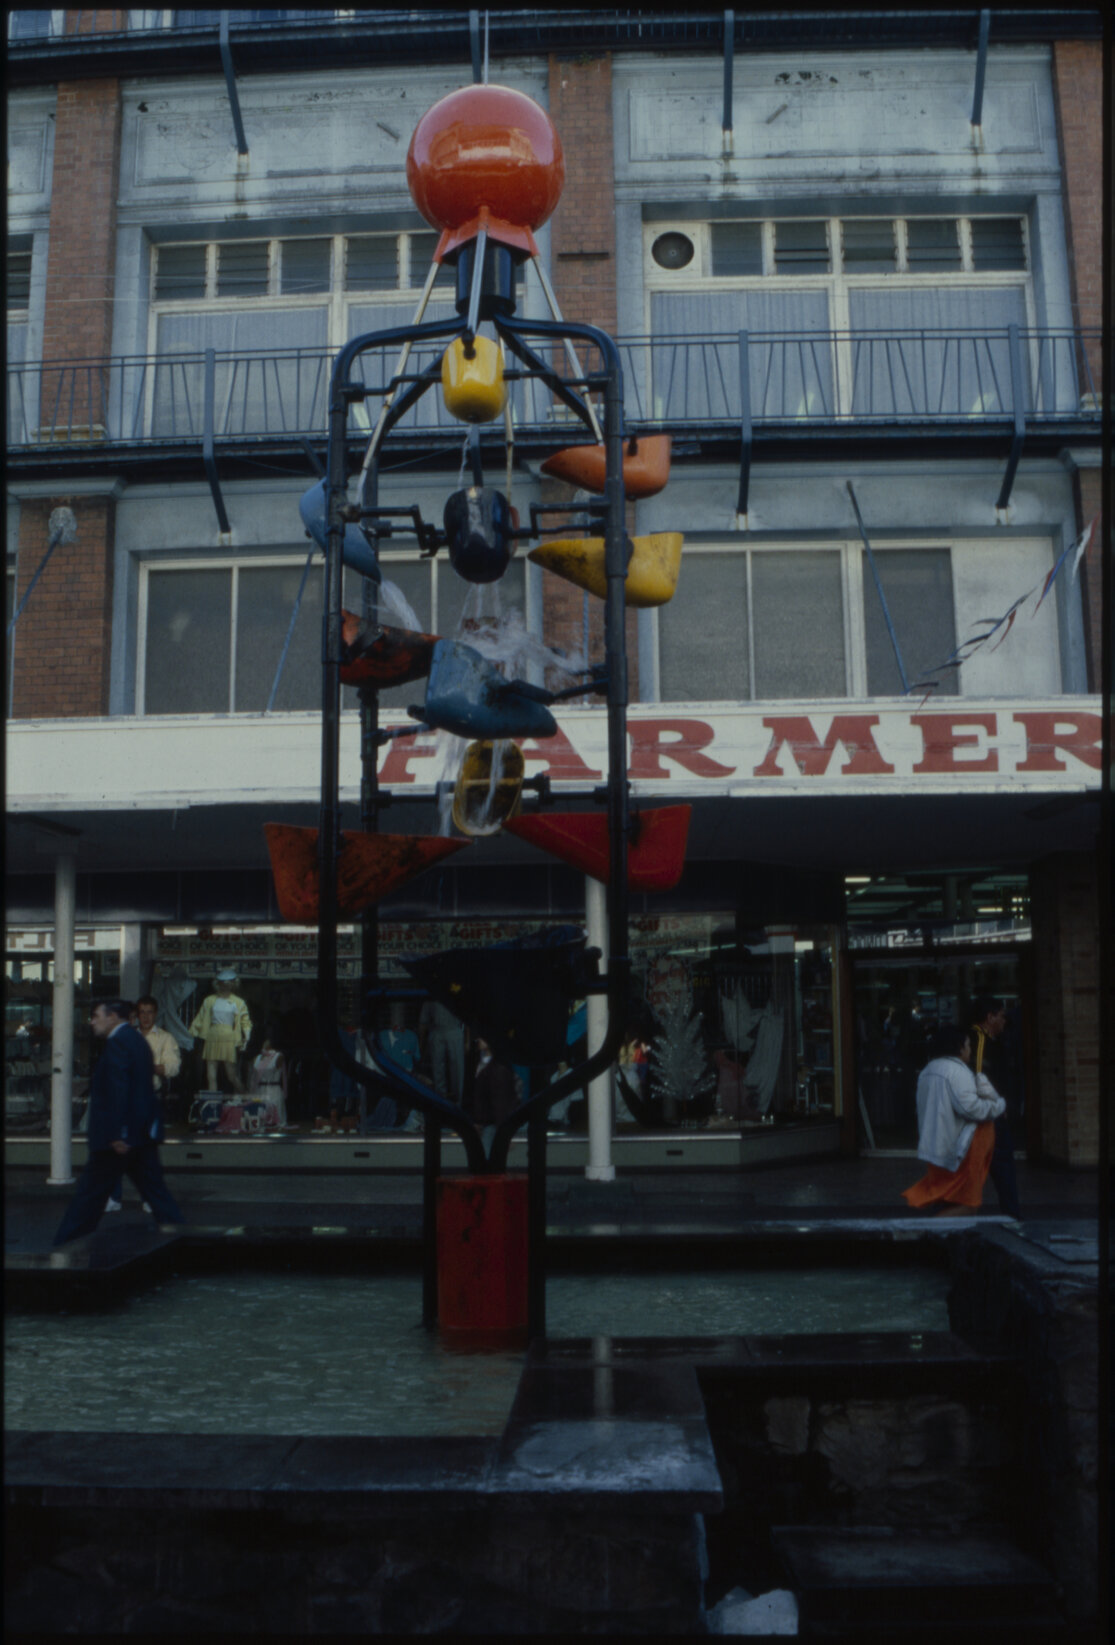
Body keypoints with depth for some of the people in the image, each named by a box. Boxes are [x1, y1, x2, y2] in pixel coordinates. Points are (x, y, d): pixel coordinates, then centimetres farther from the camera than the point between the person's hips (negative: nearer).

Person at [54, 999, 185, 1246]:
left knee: (90, 1191, 3)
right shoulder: (137, 1039, 17)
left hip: (120, 1135, -9)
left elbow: (118, 1089, -21)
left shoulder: (118, 1042, -13)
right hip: (144, 1131, 9)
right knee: (153, 1188, 8)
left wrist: (117, 1134, -24)